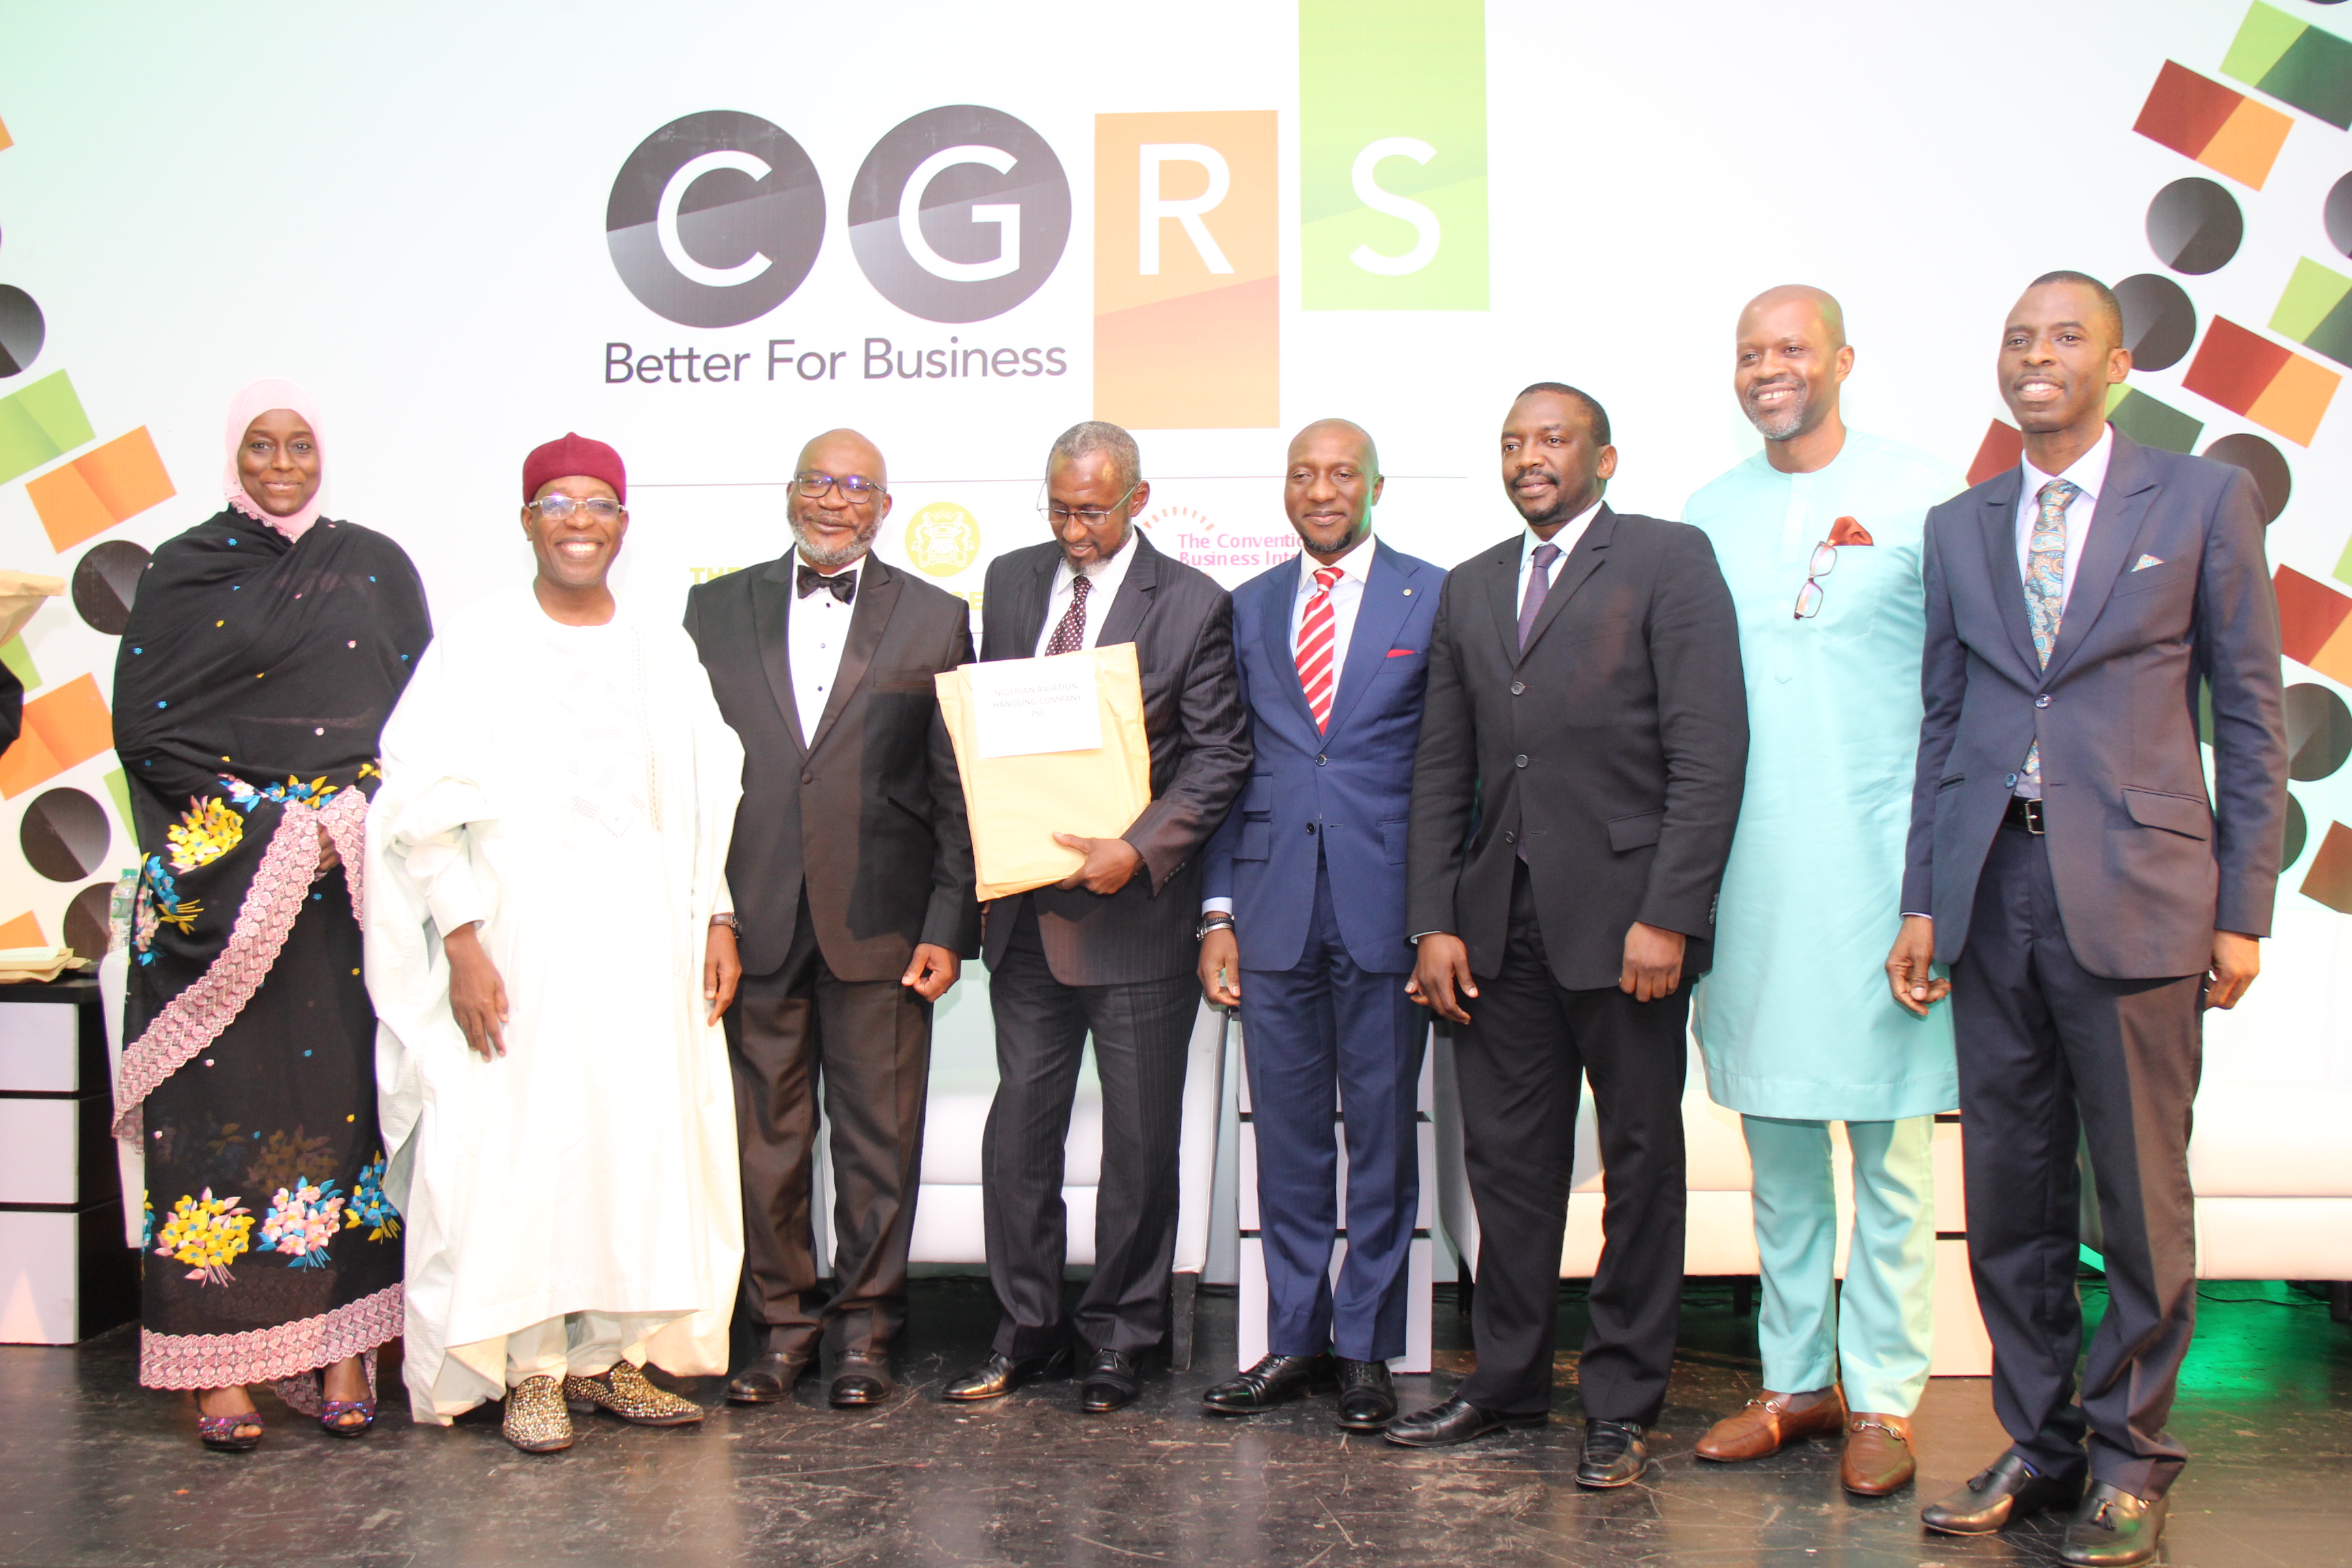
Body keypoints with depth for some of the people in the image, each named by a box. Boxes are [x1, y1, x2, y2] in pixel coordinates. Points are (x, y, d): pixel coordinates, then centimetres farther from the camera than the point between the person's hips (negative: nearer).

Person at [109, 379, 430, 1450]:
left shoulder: (375, 568, 12)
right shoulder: (185, 571, 6)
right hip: (221, 885, -1)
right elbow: (145, 727, 0)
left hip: (355, 875, 2)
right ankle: (220, 1369, 4)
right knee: (222, 1103, -3)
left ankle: (344, 1349, 6)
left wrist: (348, 820, -7)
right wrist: (271, 823, -9)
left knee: (347, 1093, 0)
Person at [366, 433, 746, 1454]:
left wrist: (715, 920, 6)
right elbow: (427, 805, -4)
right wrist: (463, 941, -11)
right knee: (519, 1140, -1)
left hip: (646, 938, 4)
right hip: (521, 936, -3)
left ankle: (612, 1353, 17)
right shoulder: (479, 645, -1)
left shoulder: (664, 653, 11)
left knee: (646, 1137, 4)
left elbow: (708, 798, 13)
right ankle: (530, 1371, 11)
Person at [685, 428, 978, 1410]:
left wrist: (949, 924, -4)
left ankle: (863, 1327, 21)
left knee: (878, 1138, 6)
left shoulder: (936, 619, 6)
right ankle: (781, 1322, 23)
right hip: (753, 921, 1)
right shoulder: (717, 609, 10)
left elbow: (956, 786, 3)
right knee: (764, 1135, 8)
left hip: (881, 925, -1)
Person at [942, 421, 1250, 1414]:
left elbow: (1219, 756, -6)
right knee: (1019, 1129, 9)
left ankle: (1120, 1340, 21)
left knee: (1140, 1140, 6)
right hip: (1027, 914, 4)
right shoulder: (1010, 582, 10)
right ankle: (1025, 1331, 24)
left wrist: (1139, 850, -18)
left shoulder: (1193, 605, -4)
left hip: (1137, 911, -4)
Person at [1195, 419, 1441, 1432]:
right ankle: (1295, 1339, 22)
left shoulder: (1433, 599, 3)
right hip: (1274, 907, 3)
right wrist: (1218, 911, 5)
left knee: (1382, 1130, 5)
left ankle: (1365, 1348, 17)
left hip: (1387, 902, -3)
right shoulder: (1249, 609, 13)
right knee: (1287, 1132, 9)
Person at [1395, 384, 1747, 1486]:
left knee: (1640, 1160, 5)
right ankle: (1509, 1383, 24)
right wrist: (1433, 922, 6)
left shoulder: (1669, 561, 0)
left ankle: (1621, 1403, 17)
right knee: (1506, 1159, 10)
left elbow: (1709, 753, -9)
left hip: (1622, 916, -5)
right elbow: (1441, 771, 14)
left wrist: (1668, 916, -15)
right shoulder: (1470, 588, 16)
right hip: (1501, 921, 5)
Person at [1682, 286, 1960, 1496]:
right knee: (1778, 1153, 12)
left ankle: (1883, 1397, 16)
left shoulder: (1920, 496, 0)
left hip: (1877, 872, -4)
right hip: (1747, 880, 4)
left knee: (1890, 1152, 3)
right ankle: (1796, 1381, 25)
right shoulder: (1708, 517, 11)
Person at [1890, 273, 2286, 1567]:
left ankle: (2129, 1461, 20)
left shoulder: (2202, 499, 4)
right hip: (1992, 888, 3)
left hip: (2133, 890, -3)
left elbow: (2251, 715, 2)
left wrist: (2243, 910, -2)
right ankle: (2035, 1447, 23)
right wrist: (1921, 902, 7)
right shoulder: (1959, 525, 13)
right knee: (2010, 1193, 9)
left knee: (2141, 1195, 4)